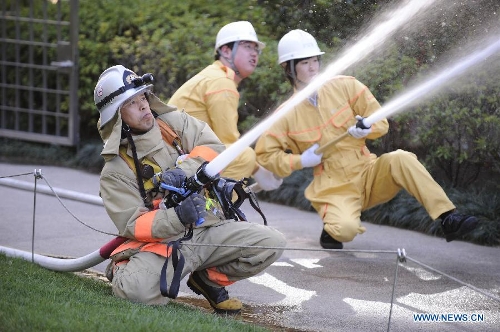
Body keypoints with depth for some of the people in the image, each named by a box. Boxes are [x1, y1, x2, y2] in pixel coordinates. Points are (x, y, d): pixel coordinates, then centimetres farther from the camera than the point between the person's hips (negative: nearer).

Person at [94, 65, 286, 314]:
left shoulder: (174, 122, 6)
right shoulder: (116, 171, -5)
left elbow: (214, 148, -2)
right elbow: (132, 225, -13)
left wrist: (183, 170, -22)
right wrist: (177, 217, -31)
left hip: (207, 230, 4)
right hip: (160, 243, -4)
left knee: (271, 243, -14)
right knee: (136, 288, -35)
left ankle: (209, 278, 8)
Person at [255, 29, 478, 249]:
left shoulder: (344, 86, 1)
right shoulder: (287, 115, -1)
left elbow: (381, 122, 5)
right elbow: (264, 155, 3)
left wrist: (366, 129, -18)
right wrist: (300, 161, -11)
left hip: (369, 174, 2)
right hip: (334, 188, -2)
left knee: (400, 159, -28)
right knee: (345, 229, -32)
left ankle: (448, 220, -28)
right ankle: (332, 226, 6)